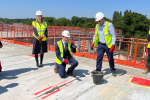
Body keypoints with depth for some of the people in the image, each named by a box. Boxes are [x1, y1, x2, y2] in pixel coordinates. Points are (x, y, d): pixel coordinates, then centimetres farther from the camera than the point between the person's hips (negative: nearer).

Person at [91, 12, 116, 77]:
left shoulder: (109, 25, -15)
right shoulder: (97, 26, 2)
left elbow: (113, 36, -13)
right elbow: (96, 35, 15)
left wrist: (113, 45, -20)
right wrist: (93, 43, 7)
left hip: (108, 45, -4)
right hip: (100, 44, 4)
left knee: (110, 58, 8)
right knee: (99, 57, -3)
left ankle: (113, 70, 28)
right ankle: (98, 70, 7)